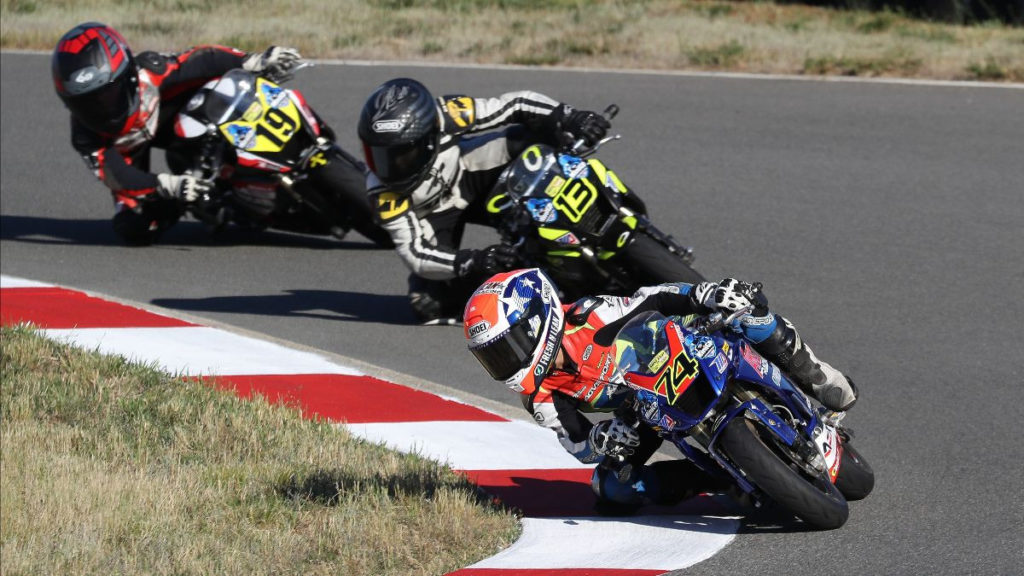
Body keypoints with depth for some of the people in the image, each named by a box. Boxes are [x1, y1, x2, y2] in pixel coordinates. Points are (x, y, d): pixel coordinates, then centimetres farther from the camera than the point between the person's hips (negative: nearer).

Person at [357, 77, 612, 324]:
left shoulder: (444, 116, -35)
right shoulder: (382, 190, -35)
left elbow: (517, 104, -25)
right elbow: (412, 250, -34)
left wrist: (571, 118, -38)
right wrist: (472, 262, -49)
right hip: (434, 211, -1)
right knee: (430, 306, -22)